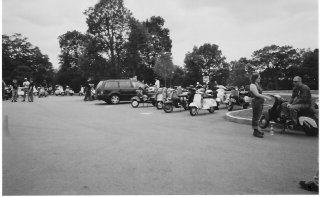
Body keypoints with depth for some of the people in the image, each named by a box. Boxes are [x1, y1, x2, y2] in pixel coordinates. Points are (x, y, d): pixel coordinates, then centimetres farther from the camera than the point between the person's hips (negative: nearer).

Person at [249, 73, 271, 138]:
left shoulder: (257, 84, 19)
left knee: (257, 117, 14)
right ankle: (255, 131, -3)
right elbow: (257, 94, -21)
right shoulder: (252, 85, -13)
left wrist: (264, 98, 14)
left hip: (260, 102, 10)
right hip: (256, 102, -10)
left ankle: (256, 130, 23)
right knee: (255, 117, -6)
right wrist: (266, 97, -22)